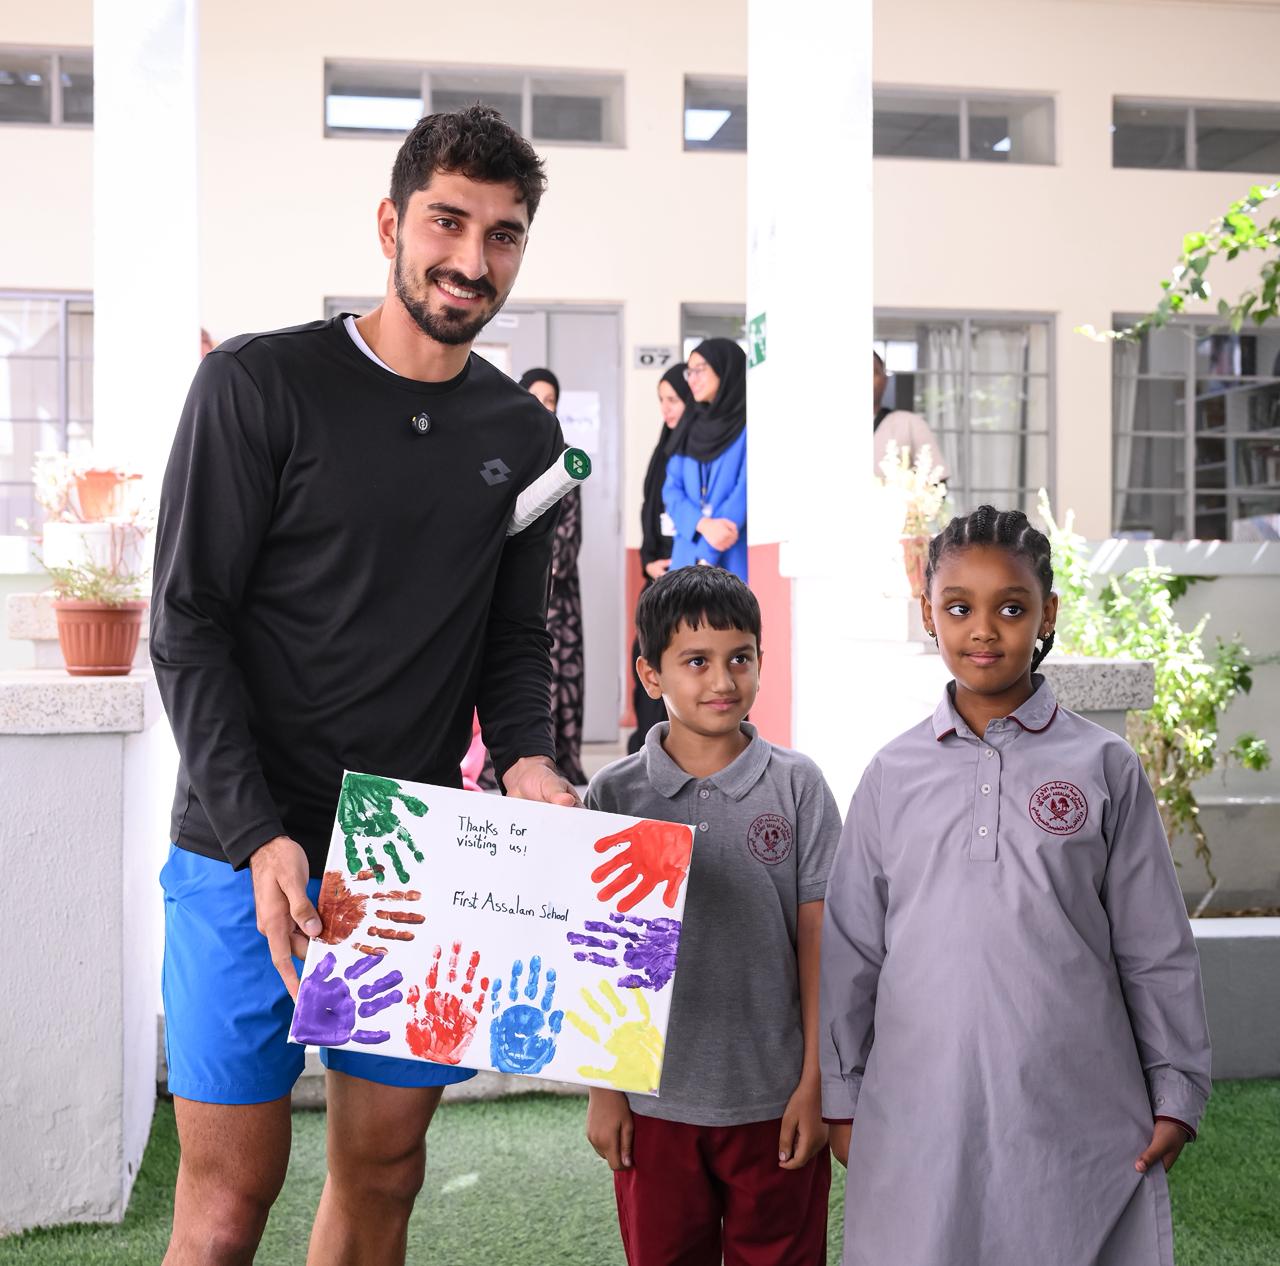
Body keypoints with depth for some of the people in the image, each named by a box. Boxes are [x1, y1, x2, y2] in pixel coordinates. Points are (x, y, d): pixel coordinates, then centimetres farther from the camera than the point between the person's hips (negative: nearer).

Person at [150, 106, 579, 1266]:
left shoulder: (523, 436, 9)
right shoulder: (258, 385, -6)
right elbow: (188, 624, -9)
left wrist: (524, 759, -8)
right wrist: (261, 836, -18)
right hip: (249, 848, -4)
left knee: (384, 1171, 11)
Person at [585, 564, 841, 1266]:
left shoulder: (796, 785, -3)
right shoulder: (614, 794, -3)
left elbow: (816, 940, -1)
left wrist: (815, 1083, -3)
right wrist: (601, 1089, 2)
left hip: (775, 1101, 0)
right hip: (655, 1102, 1)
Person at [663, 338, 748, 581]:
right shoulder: (691, 429, 17)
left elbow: (747, 492, -9)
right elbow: (672, 490, 8)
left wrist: (707, 556, -14)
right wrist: (703, 524, -13)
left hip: (734, 561, -5)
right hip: (688, 558, 5)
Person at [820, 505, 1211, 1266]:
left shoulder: (1104, 767, 0)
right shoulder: (895, 774, 4)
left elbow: (1156, 951, 4)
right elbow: (852, 948, 8)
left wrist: (1178, 1093, 4)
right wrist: (842, 1095, 8)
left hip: (1073, 1117, -1)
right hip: (919, 1112, 1)